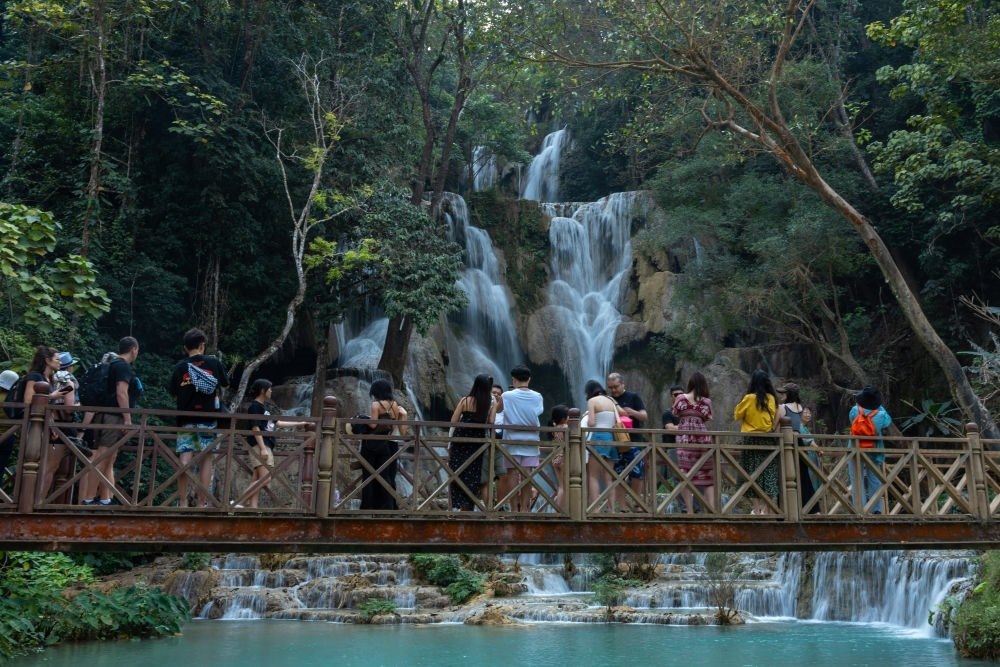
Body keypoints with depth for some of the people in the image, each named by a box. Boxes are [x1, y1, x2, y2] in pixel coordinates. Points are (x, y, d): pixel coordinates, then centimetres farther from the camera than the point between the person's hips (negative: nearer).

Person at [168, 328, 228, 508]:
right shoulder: (214, 363, 1)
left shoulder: (180, 367, 0)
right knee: (206, 460, 2)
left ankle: (182, 503, -4)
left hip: (186, 419, 1)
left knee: (185, 459, 0)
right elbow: (225, 384, 15)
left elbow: (173, 393, 5)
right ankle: (202, 503, 1)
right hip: (208, 418, -1)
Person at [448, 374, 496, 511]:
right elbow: (490, 423, -8)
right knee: (472, 474, 8)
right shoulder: (491, 403, -1)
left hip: (460, 439, 0)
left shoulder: (465, 400, -1)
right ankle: (467, 506, 8)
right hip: (478, 441, 0)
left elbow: (453, 421, -3)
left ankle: (455, 505, -3)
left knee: (458, 473, 5)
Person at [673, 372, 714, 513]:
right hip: (703, 439, 1)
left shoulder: (681, 398, 0)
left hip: (684, 440, -1)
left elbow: (676, 413, 13)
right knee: (707, 476, 7)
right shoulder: (706, 401, 1)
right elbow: (708, 418, 11)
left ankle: (690, 511, 0)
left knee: (686, 475, 1)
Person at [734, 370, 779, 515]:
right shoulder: (772, 399, 3)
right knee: (769, 472, 6)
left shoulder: (749, 398, -8)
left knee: (753, 472, 2)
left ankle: (757, 509, -1)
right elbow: (776, 419, 13)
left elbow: (737, 415, 3)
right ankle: (767, 509, 6)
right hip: (769, 440, 3)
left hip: (752, 439, -3)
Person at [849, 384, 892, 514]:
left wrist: (857, 404, 19)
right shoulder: (881, 414, -8)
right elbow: (888, 423, 13)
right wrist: (879, 406, 20)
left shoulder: (855, 410, -12)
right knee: (874, 479, 10)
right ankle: (876, 509, 12)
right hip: (874, 451, 2)